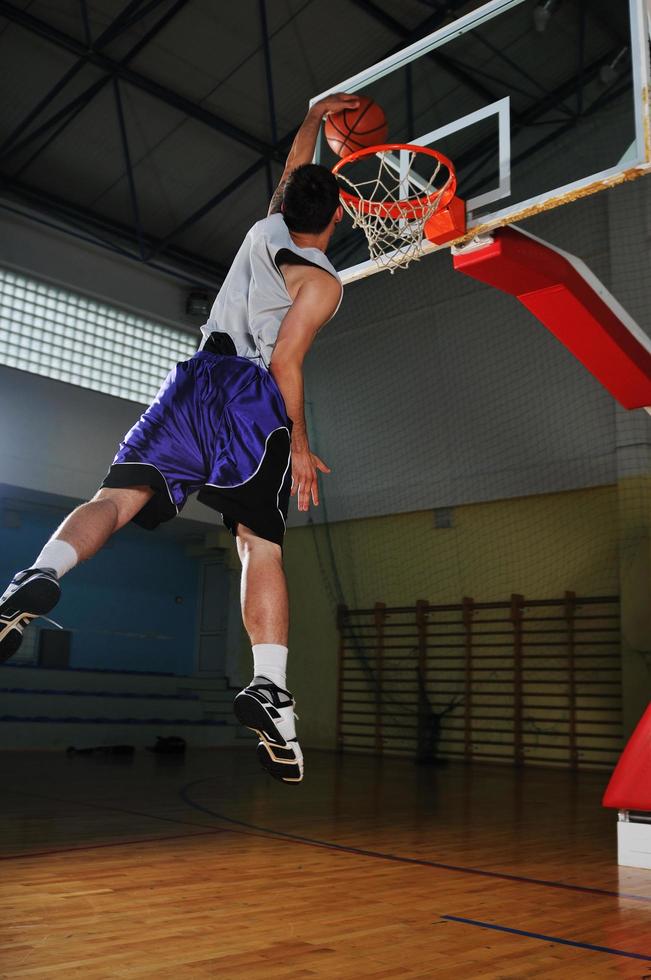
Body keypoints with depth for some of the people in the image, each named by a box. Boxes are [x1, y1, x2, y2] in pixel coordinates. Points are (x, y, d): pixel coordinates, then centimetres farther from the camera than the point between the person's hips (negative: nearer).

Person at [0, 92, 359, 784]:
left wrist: (313, 117, 59)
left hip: (196, 378, 5)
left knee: (117, 496, -7)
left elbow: (292, 173, 44)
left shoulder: (266, 229, 22)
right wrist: (299, 446, 0)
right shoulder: (321, 281, 4)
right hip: (251, 396, -4)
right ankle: (268, 686, -17)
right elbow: (284, 362, -6)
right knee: (260, 545, -6)